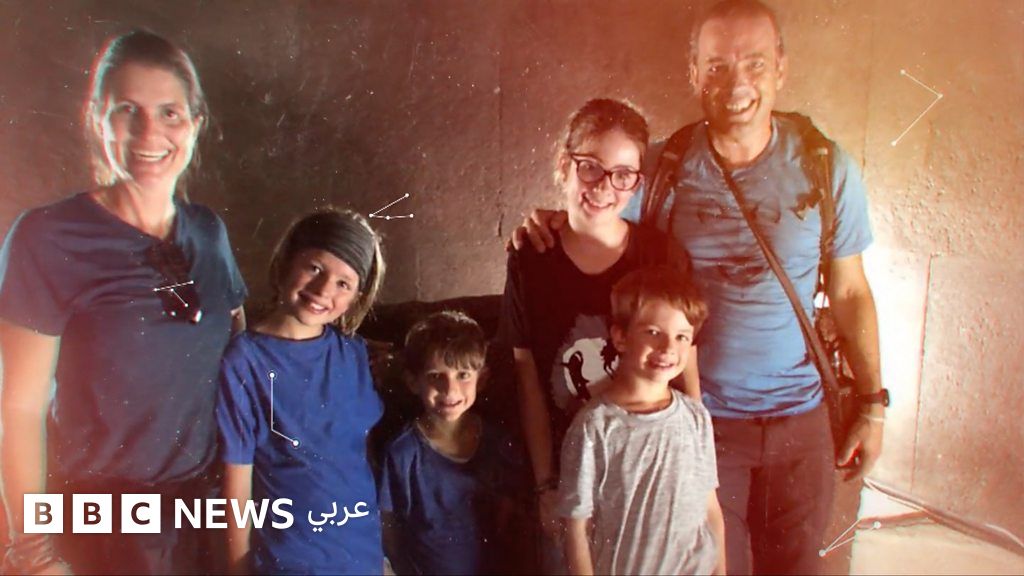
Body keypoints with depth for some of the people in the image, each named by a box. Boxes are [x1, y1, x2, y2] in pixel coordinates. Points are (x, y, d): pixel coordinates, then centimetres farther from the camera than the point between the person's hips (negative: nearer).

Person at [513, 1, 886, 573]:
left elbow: (850, 292, 1)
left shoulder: (828, 169, -7)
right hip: (702, 417, -1)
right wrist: (551, 225, -20)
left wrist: (873, 404, 3)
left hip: (800, 418, 1)